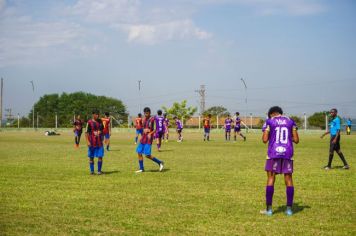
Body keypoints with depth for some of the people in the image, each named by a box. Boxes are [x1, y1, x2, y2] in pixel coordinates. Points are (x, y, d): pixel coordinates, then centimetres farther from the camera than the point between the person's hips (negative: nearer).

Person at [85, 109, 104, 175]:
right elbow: (86, 132, -6)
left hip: (99, 142, 3)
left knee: (100, 157, -2)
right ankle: (92, 171, 14)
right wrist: (87, 141, -14)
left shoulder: (100, 121, 8)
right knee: (91, 157, 5)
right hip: (92, 143, -3)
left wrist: (102, 138, 17)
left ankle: (99, 171, 6)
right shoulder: (89, 122, -6)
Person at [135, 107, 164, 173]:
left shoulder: (152, 119, -10)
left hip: (148, 140, -8)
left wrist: (150, 133, -27)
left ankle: (160, 163, 5)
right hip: (143, 139, 8)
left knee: (147, 155, -12)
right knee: (139, 153, 3)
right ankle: (141, 169, 12)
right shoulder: (144, 119, 13)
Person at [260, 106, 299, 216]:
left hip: (274, 153, -2)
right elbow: (296, 140, 6)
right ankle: (289, 208, 7)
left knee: (271, 179, 4)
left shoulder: (269, 121, 2)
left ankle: (269, 209, 4)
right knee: (288, 179, 8)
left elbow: (265, 140, -5)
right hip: (287, 153, 2)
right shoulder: (290, 121, 10)